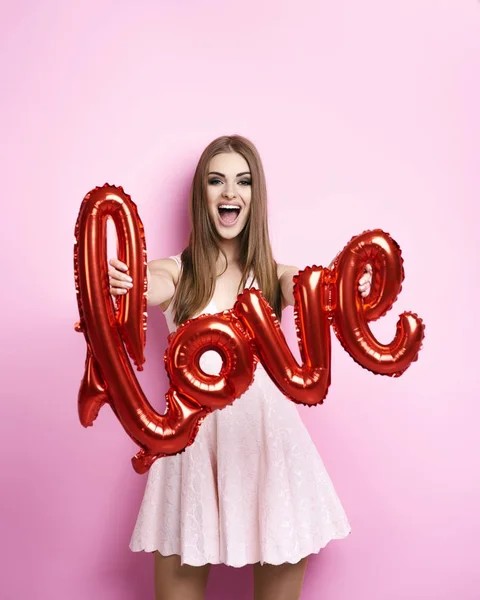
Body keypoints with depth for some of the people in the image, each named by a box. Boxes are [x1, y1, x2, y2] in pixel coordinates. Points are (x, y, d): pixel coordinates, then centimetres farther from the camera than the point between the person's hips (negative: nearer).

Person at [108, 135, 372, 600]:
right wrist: (122, 281, -41)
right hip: (193, 434, -1)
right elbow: (153, 286, -17)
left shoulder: (274, 275, 8)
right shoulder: (177, 270, 5)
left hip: (264, 432, 1)